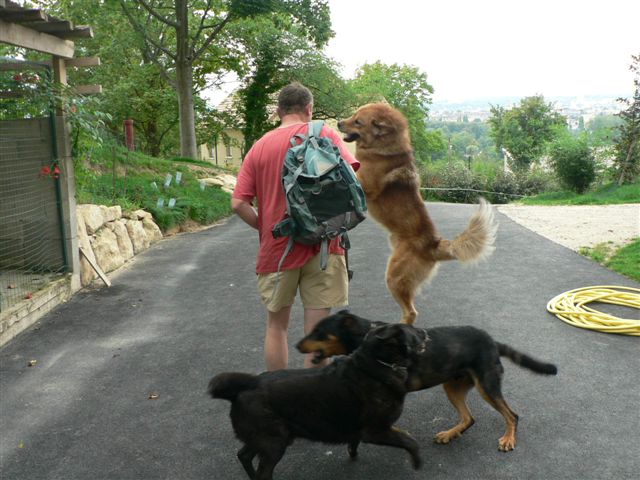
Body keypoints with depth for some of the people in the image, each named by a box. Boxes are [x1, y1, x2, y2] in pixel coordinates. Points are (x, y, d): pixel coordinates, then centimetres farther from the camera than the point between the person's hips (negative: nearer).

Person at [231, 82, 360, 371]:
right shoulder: (325, 135, 0)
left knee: (276, 325, 17)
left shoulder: (260, 146, 6)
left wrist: (266, 228, 11)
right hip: (322, 246, -2)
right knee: (317, 331, 5)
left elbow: (238, 203, -1)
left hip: (277, 249, 3)